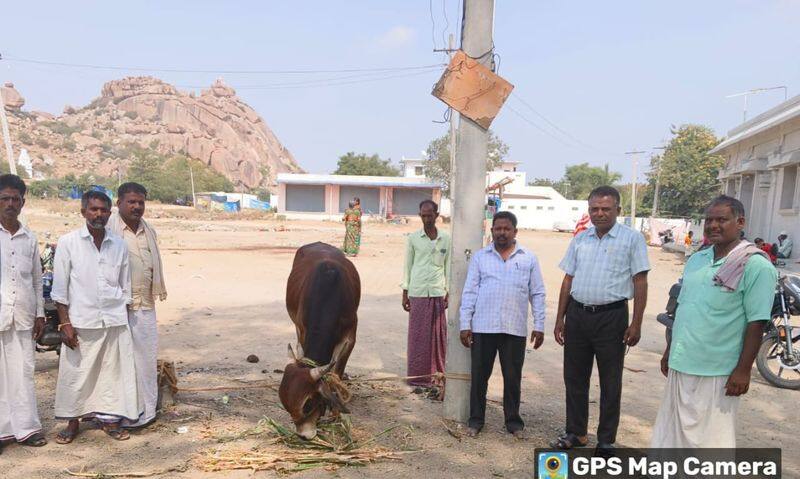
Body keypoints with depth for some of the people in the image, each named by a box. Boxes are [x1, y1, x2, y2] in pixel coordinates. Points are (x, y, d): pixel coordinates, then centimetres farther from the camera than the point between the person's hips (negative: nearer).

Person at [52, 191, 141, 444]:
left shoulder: (119, 245, 5)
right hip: (81, 322, -2)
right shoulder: (68, 242, -3)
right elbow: (60, 288, -2)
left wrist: (125, 318, 10)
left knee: (114, 371, 8)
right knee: (76, 374, 7)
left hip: (115, 321, 2)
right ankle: (73, 422, 25)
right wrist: (65, 323, -7)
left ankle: (109, 418, 23)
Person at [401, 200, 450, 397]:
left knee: (438, 336, 4)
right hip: (418, 293, -1)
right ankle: (418, 376, 11)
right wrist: (405, 294, 3)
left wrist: (448, 293, 5)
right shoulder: (413, 238, 2)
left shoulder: (446, 239, 5)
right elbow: (408, 266, 5)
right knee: (418, 336, 3)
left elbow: (448, 267, 9)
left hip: (438, 293, 1)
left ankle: (436, 375, 15)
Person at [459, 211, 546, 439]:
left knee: (512, 377, 9)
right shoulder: (480, 257, 4)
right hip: (482, 327, 0)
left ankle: (513, 420, 25)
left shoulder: (529, 258, 5)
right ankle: (476, 419, 22)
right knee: (479, 375, 8)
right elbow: (469, 292, 2)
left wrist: (539, 325, 1)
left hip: (515, 329, 0)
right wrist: (465, 324, -3)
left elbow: (537, 294, 6)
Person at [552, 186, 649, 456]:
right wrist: (560, 319, 10)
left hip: (611, 317, -4)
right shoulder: (579, 240, 9)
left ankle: (606, 440, 22)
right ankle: (576, 432, 29)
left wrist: (636, 324, -10)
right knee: (574, 377, 13)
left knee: (610, 382, 7)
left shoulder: (632, 239, -4)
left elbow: (640, 283, -5)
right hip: (577, 314, 5)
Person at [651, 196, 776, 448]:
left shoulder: (755, 266, -12)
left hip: (716, 371, -7)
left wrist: (743, 370, -15)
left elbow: (756, 322, -13)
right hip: (681, 363, 7)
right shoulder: (696, 260, 8)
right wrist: (670, 350, 16)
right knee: (676, 428, 19)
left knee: (711, 436, 5)